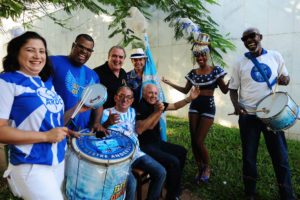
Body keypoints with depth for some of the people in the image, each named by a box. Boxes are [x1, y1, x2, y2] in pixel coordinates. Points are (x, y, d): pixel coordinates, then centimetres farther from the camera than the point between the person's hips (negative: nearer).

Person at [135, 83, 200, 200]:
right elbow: (139, 129, -33)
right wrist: (156, 112, -35)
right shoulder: (140, 107, -20)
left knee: (181, 152, 14)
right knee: (173, 162, -20)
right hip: (144, 147, -9)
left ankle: (175, 187, 28)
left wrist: (190, 98, 3)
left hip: (157, 142, 9)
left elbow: (175, 106, 13)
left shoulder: (156, 103, 4)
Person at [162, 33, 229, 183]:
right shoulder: (193, 73, 8)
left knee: (199, 141, -7)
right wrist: (169, 83, 11)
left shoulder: (216, 70, -2)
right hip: (194, 106, 4)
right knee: (193, 140, 5)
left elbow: (224, 90, -2)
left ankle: (207, 168, 21)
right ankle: (199, 168, 27)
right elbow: (185, 90, 17)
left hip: (208, 107, -4)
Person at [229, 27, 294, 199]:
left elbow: (286, 78, 16)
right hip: (248, 115, 0)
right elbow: (233, 88, 5)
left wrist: (284, 79, -9)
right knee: (249, 157, 8)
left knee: (281, 157, 6)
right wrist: (236, 104, -15)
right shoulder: (240, 64, 3)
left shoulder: (275, 56, 7)